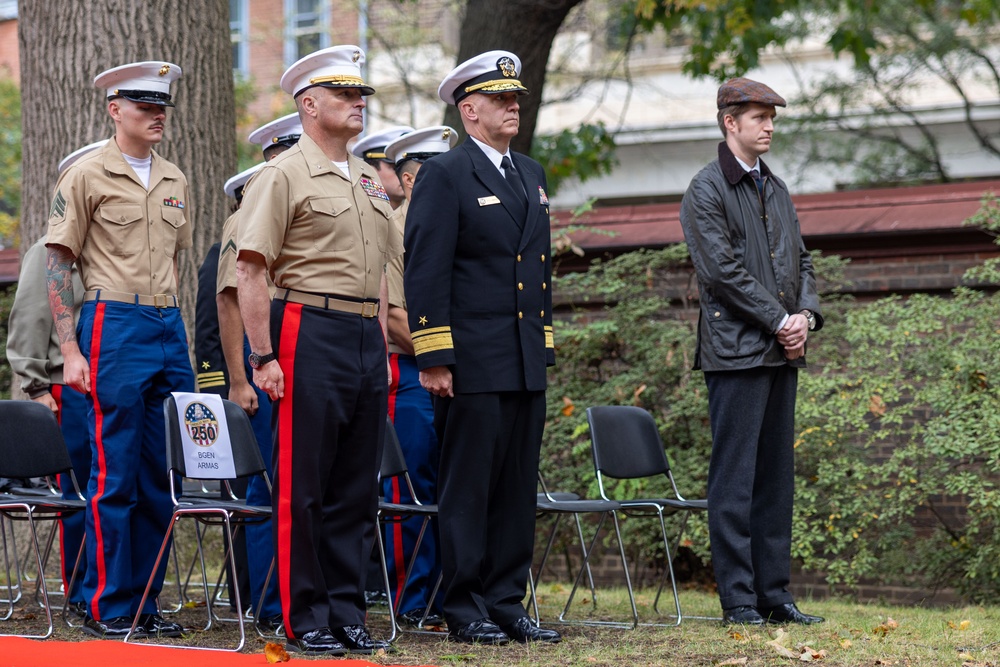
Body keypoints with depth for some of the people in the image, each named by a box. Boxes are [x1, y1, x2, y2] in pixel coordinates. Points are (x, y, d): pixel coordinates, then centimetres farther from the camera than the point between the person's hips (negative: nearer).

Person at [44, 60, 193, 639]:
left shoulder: (174, 180, 15)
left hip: (170, 329, 6)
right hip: (115, 325, -6)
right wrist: (70, 350, -11)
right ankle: (108, 607, 3)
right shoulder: (88, 175, -4)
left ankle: (145, 601, 15)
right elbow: (59, 267, -5)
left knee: (163, 476, 7)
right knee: (115, 477, -4)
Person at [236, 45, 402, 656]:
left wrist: (383, 348, 17)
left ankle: (347, 613, 14)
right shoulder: (284, 176, -5)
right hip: (310, 332, -7)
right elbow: (251, 272, -9)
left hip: (365, 339, 7)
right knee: (303, 486, -3)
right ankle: (305, 621, 2)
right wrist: (263, 356, -14)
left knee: (358, 488, 8)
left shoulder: (368, 181, 18)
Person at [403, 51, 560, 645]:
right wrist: (434, 359, -15)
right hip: (473, 365, -7)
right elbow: (425, 272, -10)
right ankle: (465, 611, 2)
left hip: (526, 363, 7)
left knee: (518, 487, 9)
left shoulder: (531, 175, 18)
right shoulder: (445, 175, -5)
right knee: (468, 486, -2)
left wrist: (545, 346, 18)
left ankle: (507, 602, 15)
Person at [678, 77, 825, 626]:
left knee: (776, 477, 9)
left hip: (782, 353, 8)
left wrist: (806, 314, 0)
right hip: (736, 351, -8)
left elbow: (800, 260, 18)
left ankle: (774, 593, 13)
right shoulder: (706, 190, -5)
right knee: (734, 478, -5)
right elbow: (723, 270, -13)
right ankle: (738, 598, -2)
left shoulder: (776, 189, 18)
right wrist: (779, 320, -13)